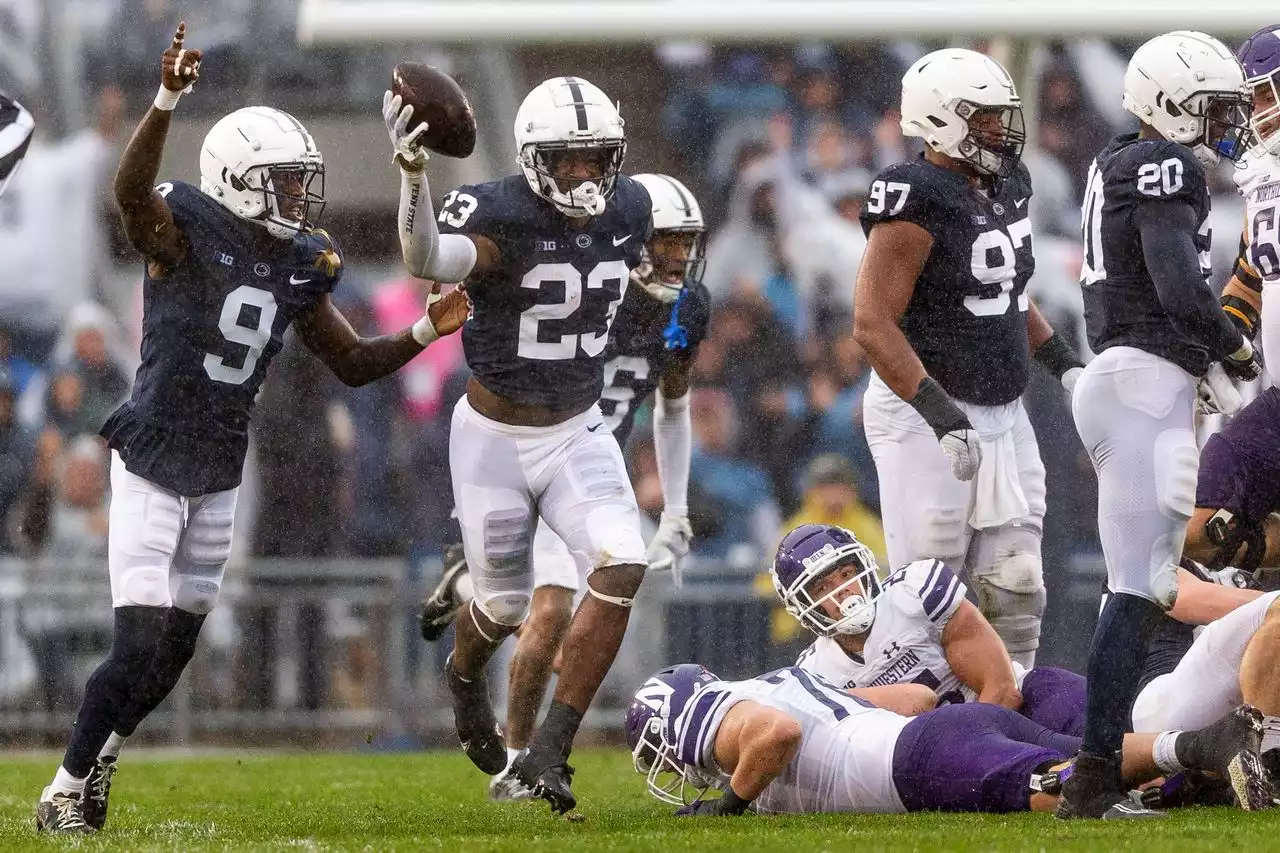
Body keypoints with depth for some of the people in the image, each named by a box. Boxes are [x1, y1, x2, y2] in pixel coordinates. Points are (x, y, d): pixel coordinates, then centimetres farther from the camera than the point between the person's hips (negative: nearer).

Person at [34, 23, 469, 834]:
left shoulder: (298, 267, 6)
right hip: (151, 470, -7)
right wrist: (167, 101, -52)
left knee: (172, 654, 13)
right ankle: (65, 793, 1)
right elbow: (132, 191, -37)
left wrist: (427, 332, -2)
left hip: (218, 482, 7)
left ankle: (96, 769, 34)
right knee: (139, 647, -13)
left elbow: (354, 362, 14)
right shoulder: (186, 234, -14)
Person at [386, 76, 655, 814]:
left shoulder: (628, 211, -6)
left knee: (622, 566, -20)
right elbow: (429, 261, -47)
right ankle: (465, 678, 51)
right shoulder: (499, 217, -24)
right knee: (505, 605, 11)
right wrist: (413, 176, -64)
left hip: (578, 432, 4)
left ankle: (549, 752, -12)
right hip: (495, 437, -4)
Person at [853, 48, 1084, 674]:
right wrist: (943, 417, -26)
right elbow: (873, 325, -21)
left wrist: (1065, 364, 14)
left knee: (1015, 591, 5)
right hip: (925, 416, -8)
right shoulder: (918, 201, -18)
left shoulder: (1006, 185, 9)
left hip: (1001, 413, 8)